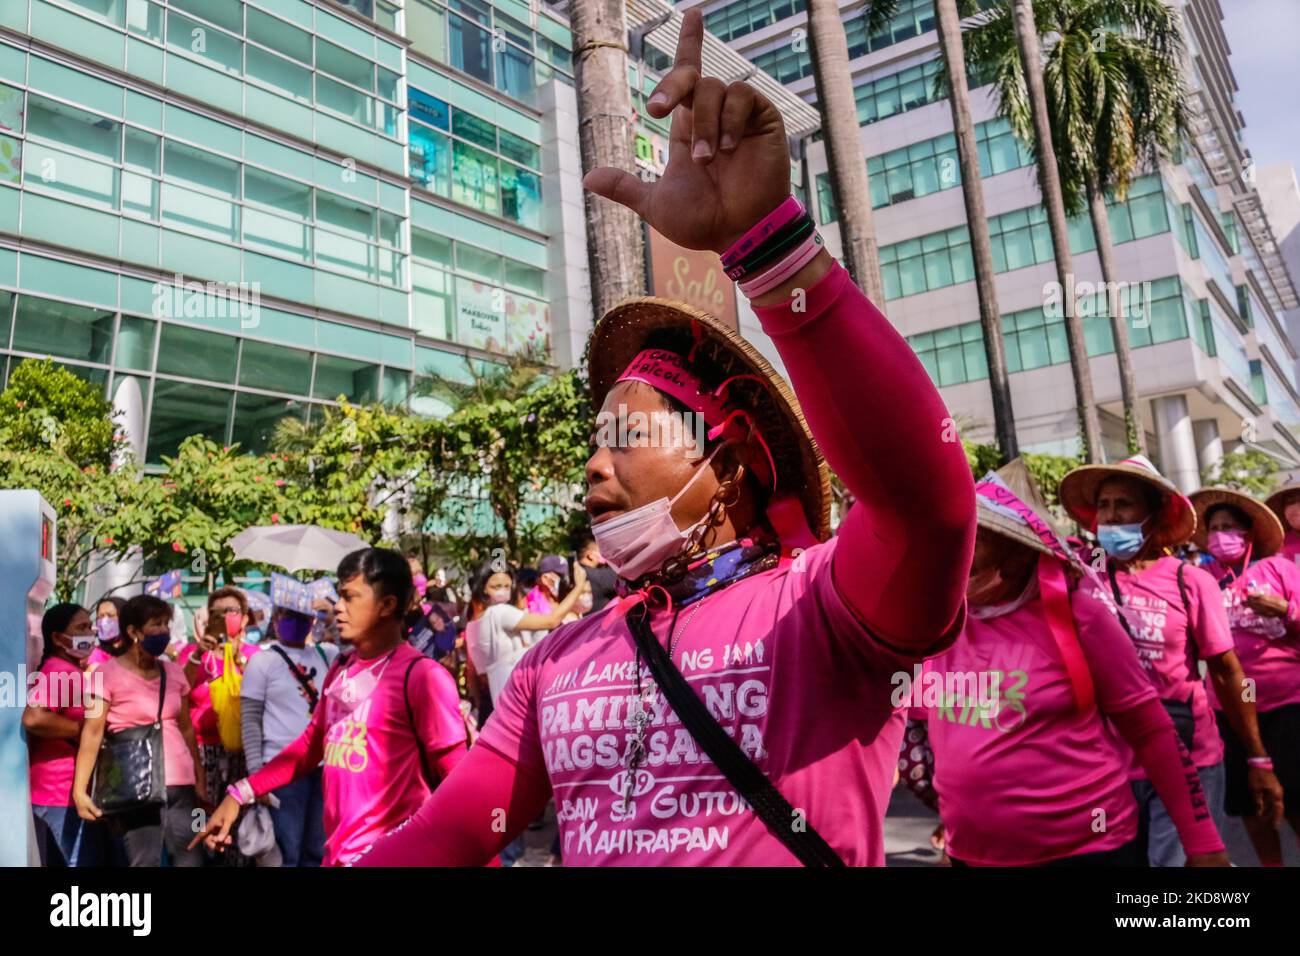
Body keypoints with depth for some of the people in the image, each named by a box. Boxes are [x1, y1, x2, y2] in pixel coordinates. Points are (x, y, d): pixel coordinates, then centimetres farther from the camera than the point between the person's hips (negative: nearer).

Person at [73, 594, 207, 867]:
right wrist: (80, 789, -15)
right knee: (144, 861, -4)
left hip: (180, 783, 5)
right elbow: (92, 733, -9)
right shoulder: (108, 673, -4)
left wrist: (200, 780, 12)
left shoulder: (174, 672, 10)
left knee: (190, 859, 5)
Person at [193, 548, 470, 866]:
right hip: (337, 853, 7)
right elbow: (310, 745, 16)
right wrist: (240, 795, 12)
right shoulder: (340, 669, 6)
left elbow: (457, 779, -13)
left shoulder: (421, 675, -16)